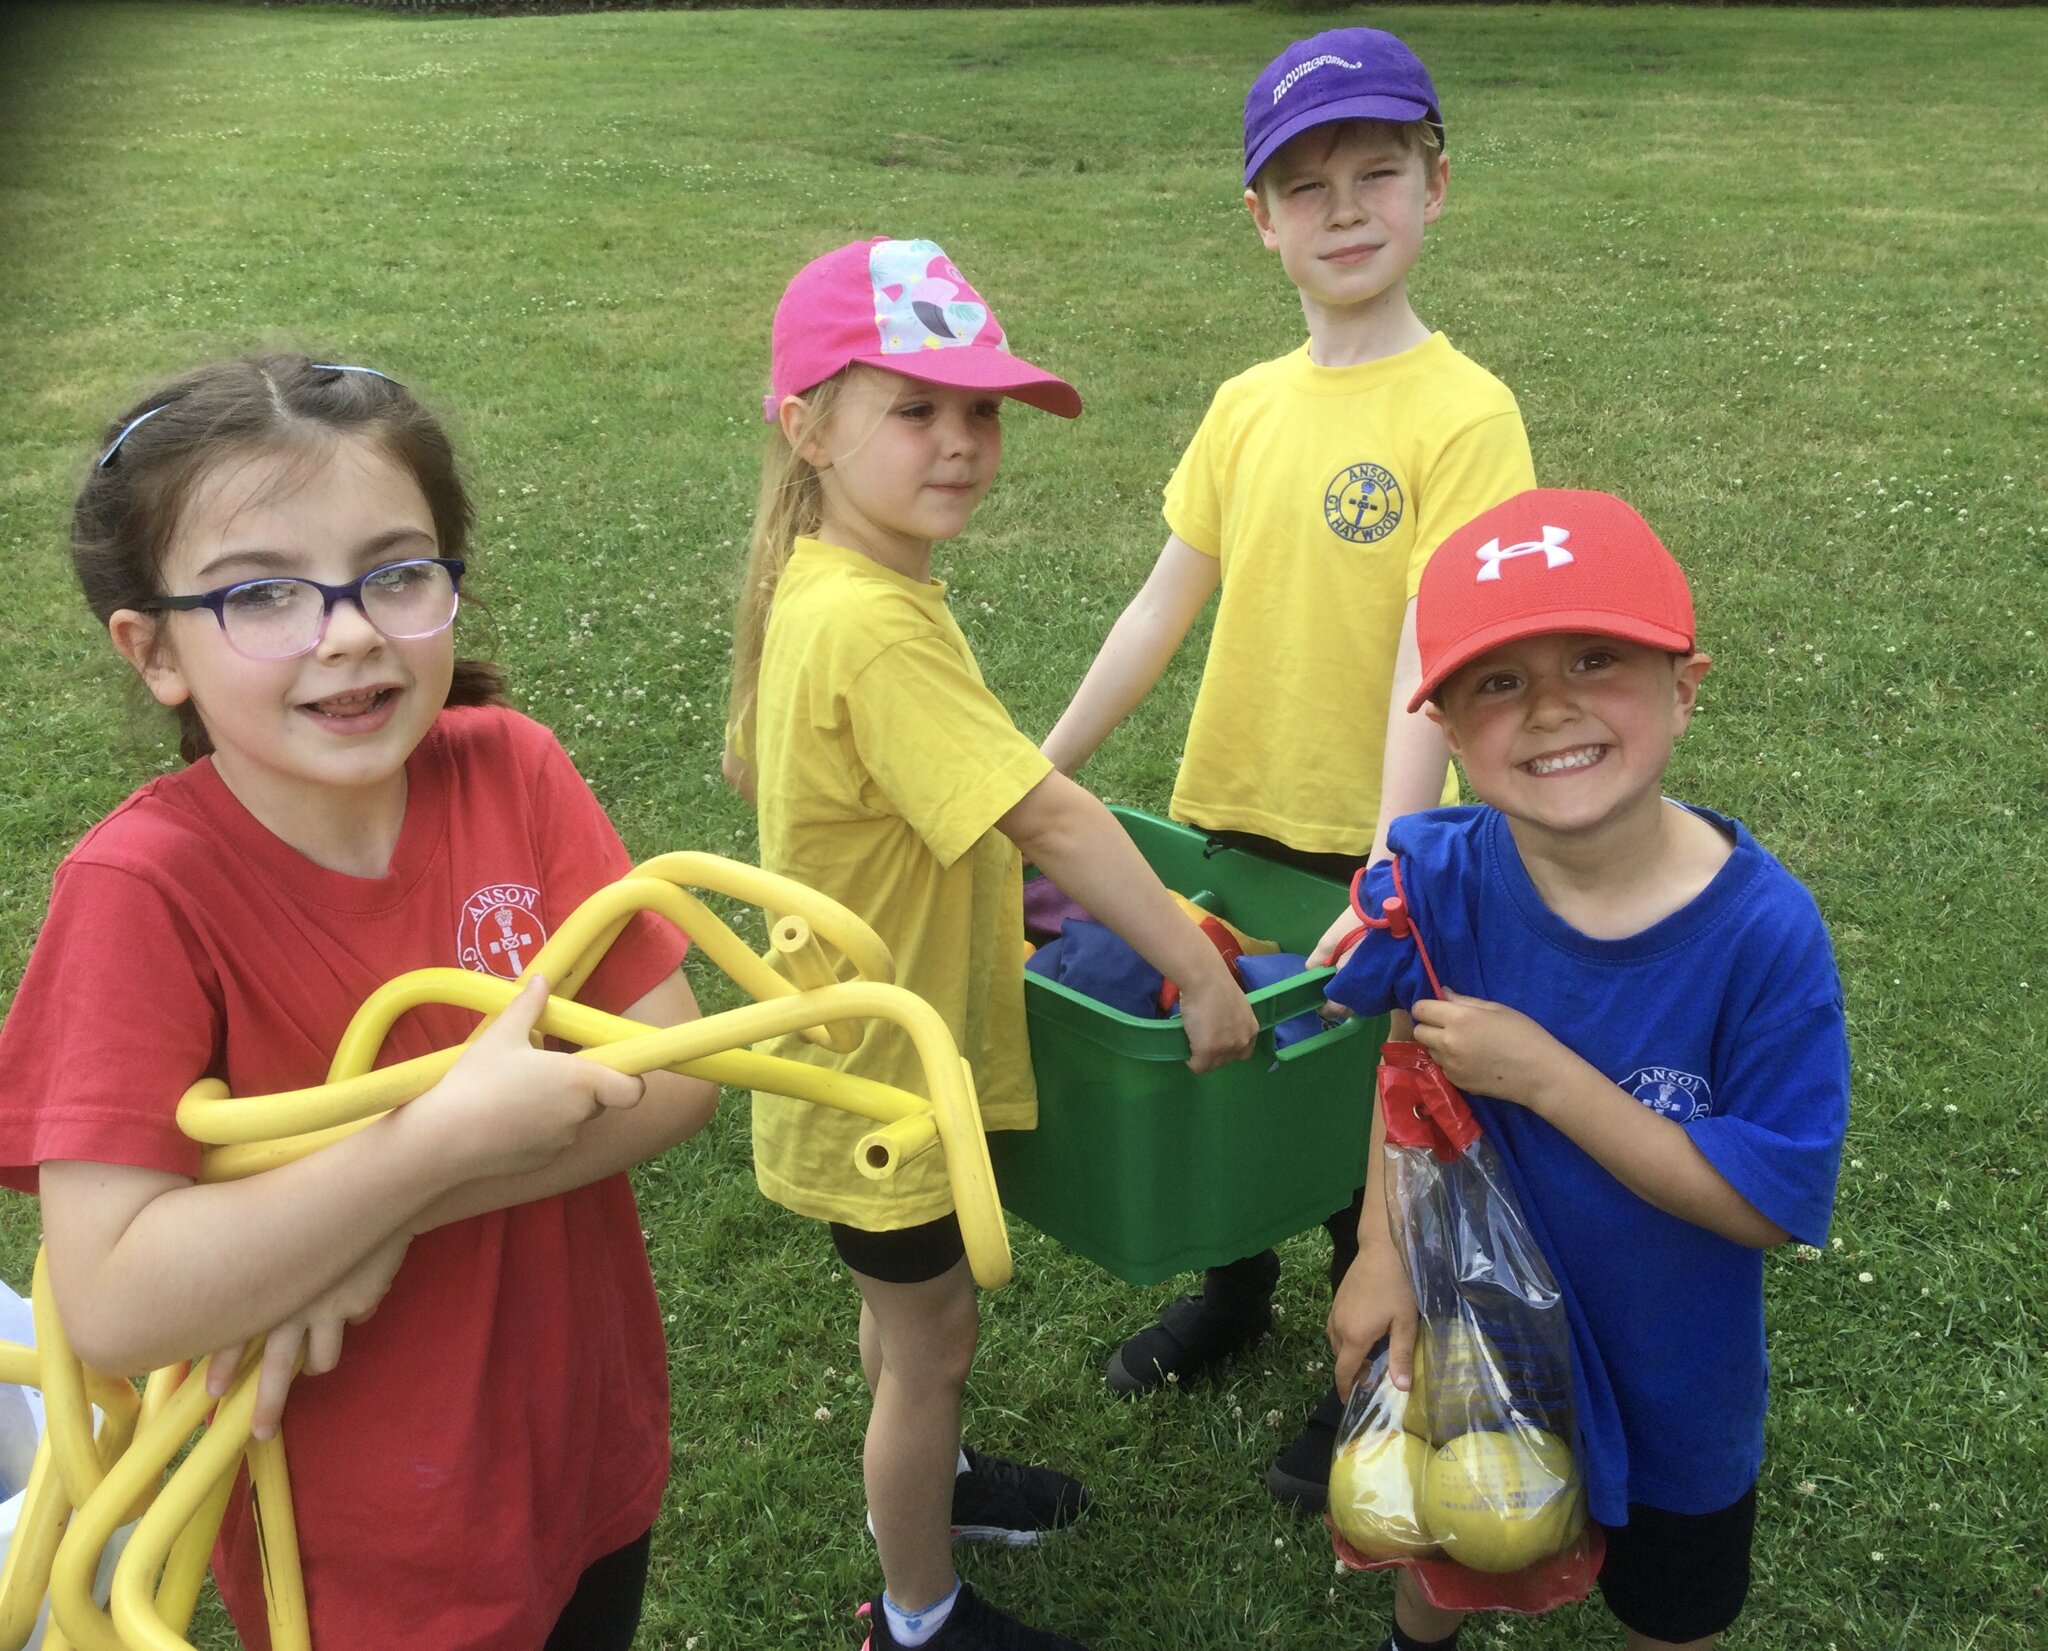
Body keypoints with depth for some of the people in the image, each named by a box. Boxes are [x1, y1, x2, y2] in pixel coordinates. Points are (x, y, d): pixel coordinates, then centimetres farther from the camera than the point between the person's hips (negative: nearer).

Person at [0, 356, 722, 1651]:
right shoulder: (143, 888, -22)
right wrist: (449, 1133, -31)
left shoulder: (511, 770, -12)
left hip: (596, 1451, 4)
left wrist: (396, 1218, -24)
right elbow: (114, 1307, -27)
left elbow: (676, 1066, -14)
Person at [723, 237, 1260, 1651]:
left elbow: (751, 765, 11)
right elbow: (1050, 817, -34)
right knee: (934, 1335, 13)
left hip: (869, 1034, 9)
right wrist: (1202, 973, -26)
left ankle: (927, 1477, 56)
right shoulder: (877, 627, -33)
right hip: (887, 1067, -9)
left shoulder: (812, 582, -3)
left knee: (908, 1303, 30)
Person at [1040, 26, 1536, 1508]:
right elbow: (1164, 606, 5)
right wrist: (1043, 776, 3)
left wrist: (1380, 884, -28)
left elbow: (1432, 663, -23)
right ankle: (1233, 1294, 48)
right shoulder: (1247, 406, 2)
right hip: (1231, 820, 5)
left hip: (1369, 847, -5)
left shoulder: (1464, 413, -15)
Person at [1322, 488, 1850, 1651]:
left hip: (1670, 1373, -2)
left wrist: (1540, 1075, -33)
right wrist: (1384, 1244, -15)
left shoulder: (1763, 930, -30)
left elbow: (1767, 1205, -26)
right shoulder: (1440, 877, -23)